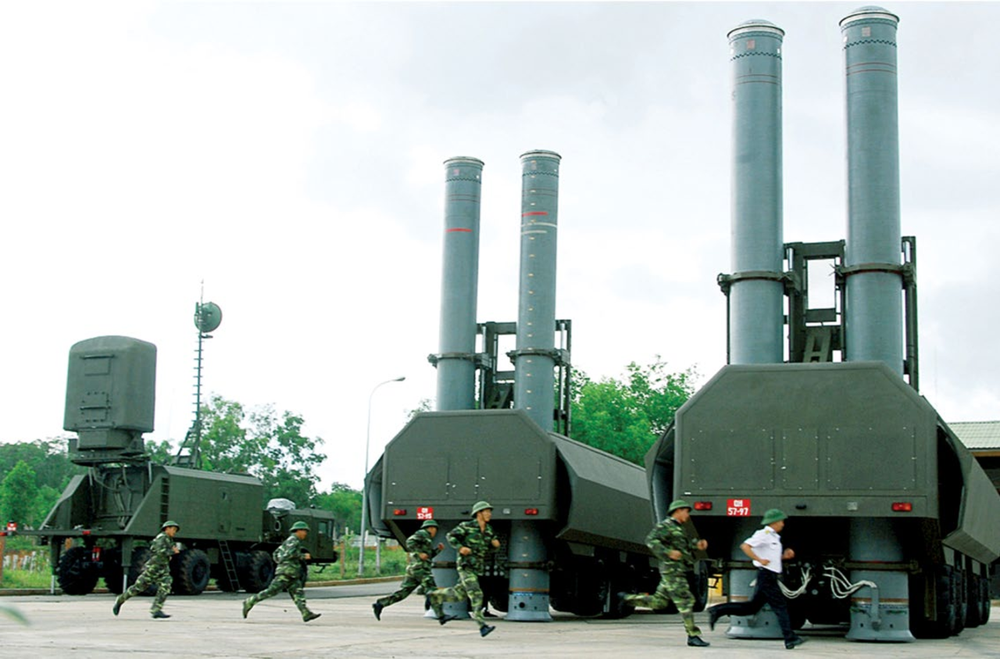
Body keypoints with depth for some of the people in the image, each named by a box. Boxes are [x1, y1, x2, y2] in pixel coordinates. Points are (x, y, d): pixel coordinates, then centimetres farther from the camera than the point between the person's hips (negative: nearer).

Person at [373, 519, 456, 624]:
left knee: (403, 592, 5)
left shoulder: (425, 537, 29)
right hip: (420, 568, -10)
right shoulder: (422, 533, 0)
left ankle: (380, 604, 1)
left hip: (413, 569, 10)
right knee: (432, 591, -14)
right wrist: (419, 553, -20)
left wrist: (438, 549, 19)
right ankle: (441, 616, -21)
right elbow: (409, 542, -15)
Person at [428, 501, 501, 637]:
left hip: (478, 567, 7)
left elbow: (491, 548, 18)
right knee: (476, 594, -18)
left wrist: (495, 544, -5)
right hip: (466, 566, -7)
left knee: (460, 594, 14)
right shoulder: (467, 526, -9)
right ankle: (482, 626, -22)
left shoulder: (488, 530, 9)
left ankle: (433, 596, 35)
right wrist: (460, 548, -21)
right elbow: (451, 536, -6)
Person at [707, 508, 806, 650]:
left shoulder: (773, 537, 20)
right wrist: (759, 560, -23)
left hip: (770, 577, 10)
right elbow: (745, 546, -20)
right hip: (766, 576, -10)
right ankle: (790, 639, -8)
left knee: (752, 607, 9)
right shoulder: (763, 534, -10)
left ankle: (717, 611, 11)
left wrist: (784, 556, 12)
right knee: (780, 606, -8)